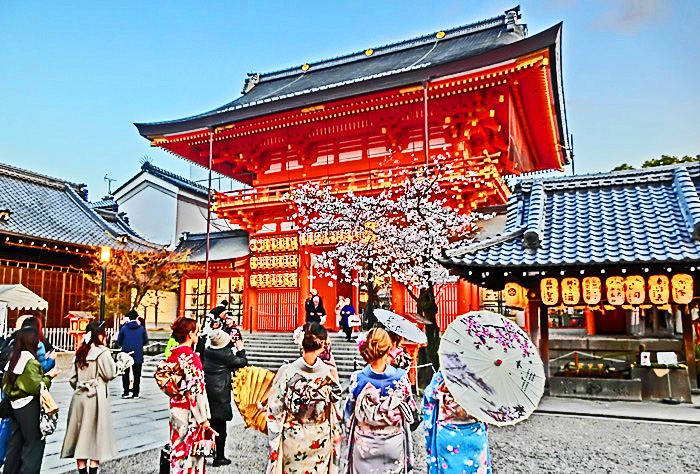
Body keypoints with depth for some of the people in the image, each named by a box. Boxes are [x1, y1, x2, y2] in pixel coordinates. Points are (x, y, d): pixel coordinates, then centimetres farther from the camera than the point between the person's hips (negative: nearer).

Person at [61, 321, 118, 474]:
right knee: (96, 433, 3)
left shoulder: (80, 353, 8)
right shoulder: (103, 352, -12)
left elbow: (73, 377, 10)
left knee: (81, 433, 11)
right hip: (96, 397, -6)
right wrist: (111, 360, 3)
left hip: (79, 397, 6)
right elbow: (110, 374, -10)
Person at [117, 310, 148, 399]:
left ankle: (126, 392, 6)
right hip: (138, 355, 0)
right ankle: (135, 393, 7)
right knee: (137, 375, 6)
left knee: (125, 374, 12)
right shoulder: (141, 328, -1)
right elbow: (145, 341, 6)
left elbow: (119, 341, 3)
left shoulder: (123, 328, -2)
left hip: (126, 353, 0)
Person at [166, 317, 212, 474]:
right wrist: (203, 418, -15)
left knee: (178, 448, 17)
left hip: (175, 407, 8)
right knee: (192, 451, 4)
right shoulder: (191, 356, -19)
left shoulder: (171, 355, 4)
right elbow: (197, 390, -20)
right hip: (190, 412, -7)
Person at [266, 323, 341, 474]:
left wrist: (274, 440, 4)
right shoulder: (329, 372, -18)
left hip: (291, 440, -1)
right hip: (321, 442, 1)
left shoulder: (286, 372, -20)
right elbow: (336, 398, 0)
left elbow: (275, 410, -11)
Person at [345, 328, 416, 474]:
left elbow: (349, 415, -5)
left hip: (364, 446, 0)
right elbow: (410, 413, -5)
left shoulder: (357, 379, -19)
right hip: (394, 445, 0)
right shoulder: (401, 377, -19)